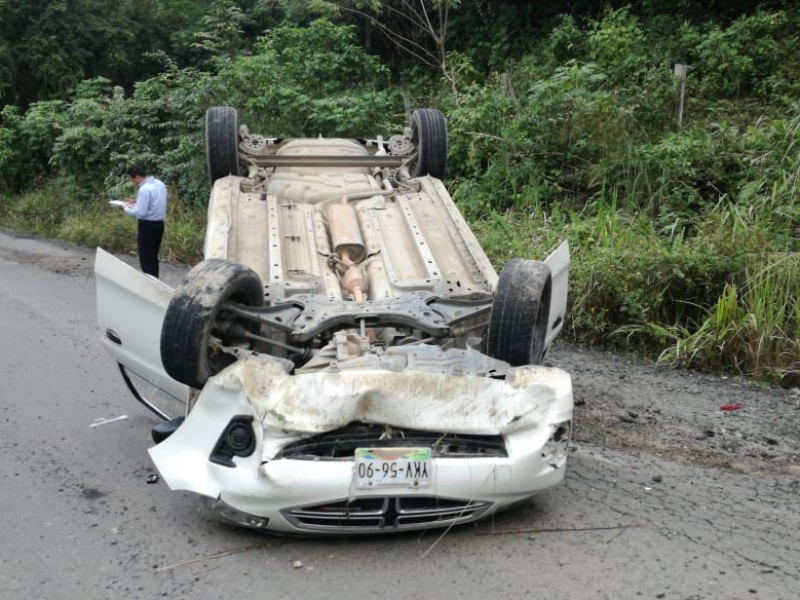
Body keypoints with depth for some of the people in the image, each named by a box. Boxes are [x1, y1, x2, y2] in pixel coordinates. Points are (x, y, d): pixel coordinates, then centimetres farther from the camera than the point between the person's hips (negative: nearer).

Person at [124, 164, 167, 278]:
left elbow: (140, 213, -22)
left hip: (147, 226, -9)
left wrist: (127, 208, -5)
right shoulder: (160, 184, 6)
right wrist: (137, 202, 15)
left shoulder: (144, 189, -21)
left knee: (146, 259, 1)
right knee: (153, 257, 17)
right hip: (159, 224, 9)